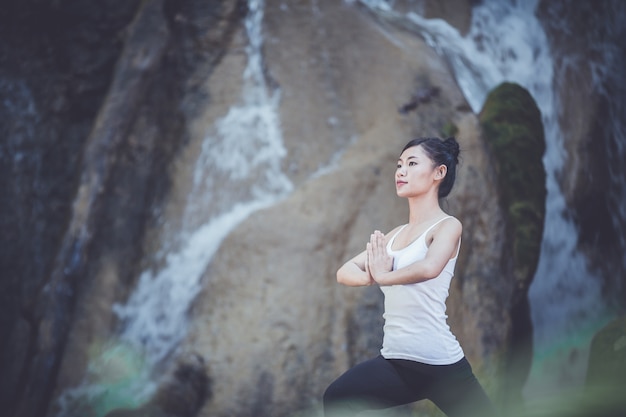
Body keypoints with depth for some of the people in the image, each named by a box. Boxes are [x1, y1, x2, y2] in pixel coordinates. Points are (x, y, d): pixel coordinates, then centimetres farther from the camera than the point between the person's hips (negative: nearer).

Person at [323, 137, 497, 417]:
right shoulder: (395, 235, 13)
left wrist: (383, 276, -12)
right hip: (395, 360, 6)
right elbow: (345, 272, 6)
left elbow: (429, 268, -29)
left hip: (439, 362, -6)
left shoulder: (447, 226, -7)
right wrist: (369, 276, -16)